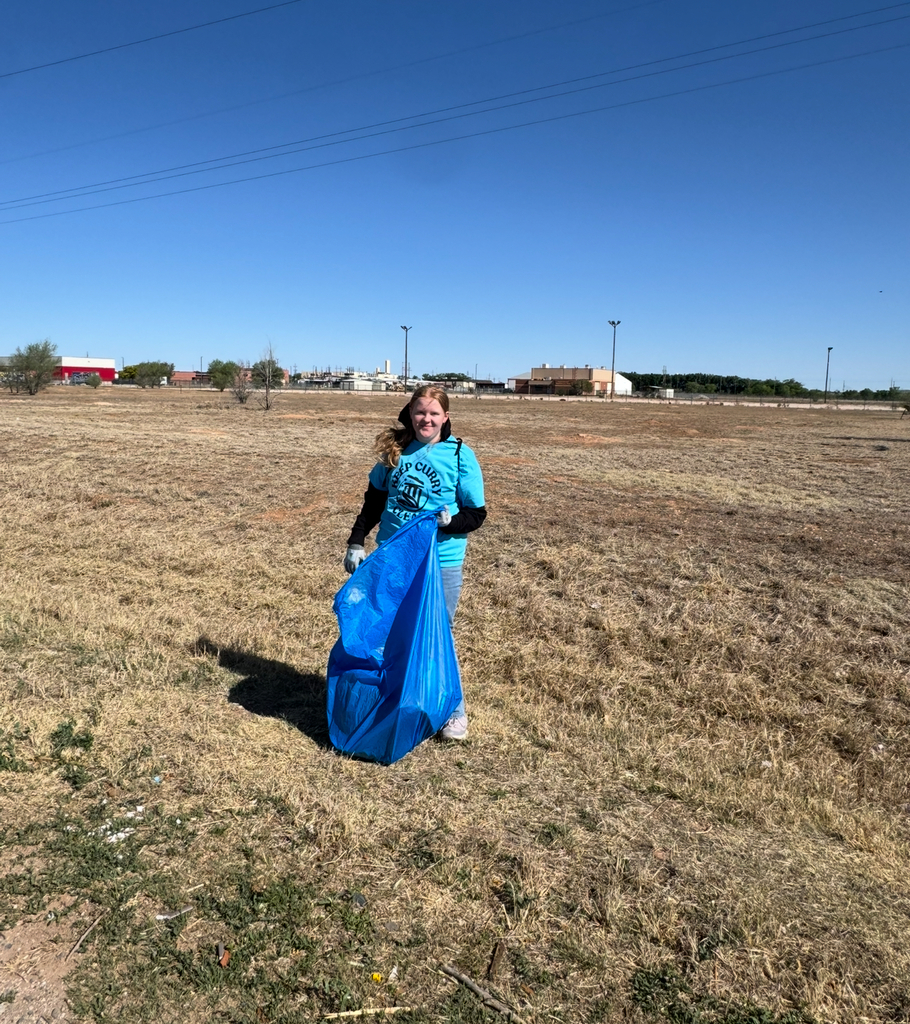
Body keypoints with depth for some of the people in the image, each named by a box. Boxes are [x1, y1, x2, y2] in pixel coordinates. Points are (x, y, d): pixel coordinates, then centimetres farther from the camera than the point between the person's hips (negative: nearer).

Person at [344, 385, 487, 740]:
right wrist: (355, 542, 6)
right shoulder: (395, 450, 3)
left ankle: (454, 711, 24)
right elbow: (374, 500, 11)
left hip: (440, 562, -4)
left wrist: (451, 521, -24)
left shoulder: (461, 456, -7)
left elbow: (477, 514, -4)